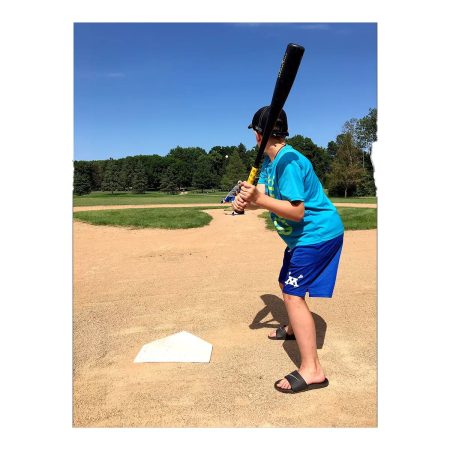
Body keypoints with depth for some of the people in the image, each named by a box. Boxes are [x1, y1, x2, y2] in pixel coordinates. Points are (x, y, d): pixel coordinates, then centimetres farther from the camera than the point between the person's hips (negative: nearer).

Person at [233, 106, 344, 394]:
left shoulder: (288, 161, -23)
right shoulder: (270, 160, 8)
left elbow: (297, 211, -28)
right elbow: (263, 196, 2)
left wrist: (259, 199, -33)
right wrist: (245, 201, -18)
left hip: (319, 233, -10)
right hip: (303, 236, 11)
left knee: (293, 293, -14)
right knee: (287, 282, 24)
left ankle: (312, 370, -8)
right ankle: (295, 328, 49)